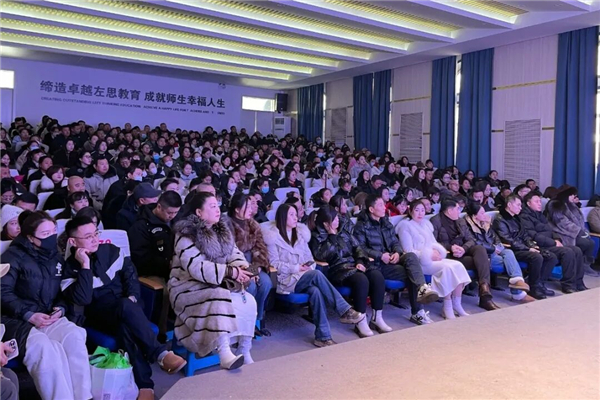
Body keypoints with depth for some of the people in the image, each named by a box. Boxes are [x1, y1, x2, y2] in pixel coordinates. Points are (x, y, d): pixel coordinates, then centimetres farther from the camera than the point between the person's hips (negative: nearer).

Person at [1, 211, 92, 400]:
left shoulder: (56, 257, 14)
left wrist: (60, 309, -4)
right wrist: (30, 315, -18)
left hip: (49, 318, 4)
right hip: (17, 320, -4)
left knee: (74, 337, -28)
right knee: (43, 347, -36)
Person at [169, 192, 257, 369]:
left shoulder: (221, 231, 11)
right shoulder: (186, 235, -14)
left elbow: (234, 253, 6)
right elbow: (196, 267, -26)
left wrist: (243, 269, -18)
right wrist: (230, 272, -30)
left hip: (218, 285, 7)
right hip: (189, 287, -7)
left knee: (248, 301, -16)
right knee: (219, 299, -36)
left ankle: (244, 352, -7)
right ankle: (224, 354, -41)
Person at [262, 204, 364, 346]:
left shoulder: (300, 233, 19)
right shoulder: (273, 235, 0)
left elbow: (309, 257, 19)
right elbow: (274, 263, -5)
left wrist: (309, 266, -4)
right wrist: (296, 268, -15)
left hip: (304, 278, 5)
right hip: (286, 280, -5)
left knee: (315, 291, -32)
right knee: (316, 275, -33)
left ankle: (322, 335, -33)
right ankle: (345, 311, -32)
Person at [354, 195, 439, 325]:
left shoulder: (386, 222, 19)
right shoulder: (362, 225, -2)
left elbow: (395, 242, 18)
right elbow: (360, 248, -12)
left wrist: (397, 253, -6)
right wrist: (380, 255, -20)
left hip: (390, 259, 6)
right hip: (376, 264, -6)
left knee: (411, 256, -28)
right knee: (410, 273, -25)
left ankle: (422, 288, -43)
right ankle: (417, 312, -27)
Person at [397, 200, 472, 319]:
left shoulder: (426, 223, 22)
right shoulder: (405, 225, 0)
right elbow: (409, 251, -8)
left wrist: (437, 252, -3)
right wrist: (429, 255, -16)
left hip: (433, 258, 7)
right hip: (419, 261, -7)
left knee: (458, 265, -19)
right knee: (447, 267, -30)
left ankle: (457, 305, -15)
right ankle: (447, 308, -24)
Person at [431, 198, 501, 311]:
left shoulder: (461, 221, 19)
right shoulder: (436, 221, -2)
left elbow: (470, 239, 10)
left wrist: (463, 249, -12)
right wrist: (450, 247, -24)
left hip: (463, 250, 6)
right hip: (448, 254, -6)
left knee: (480, 249, -27)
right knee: (482, 261, -24)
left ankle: (485, 289, -37)